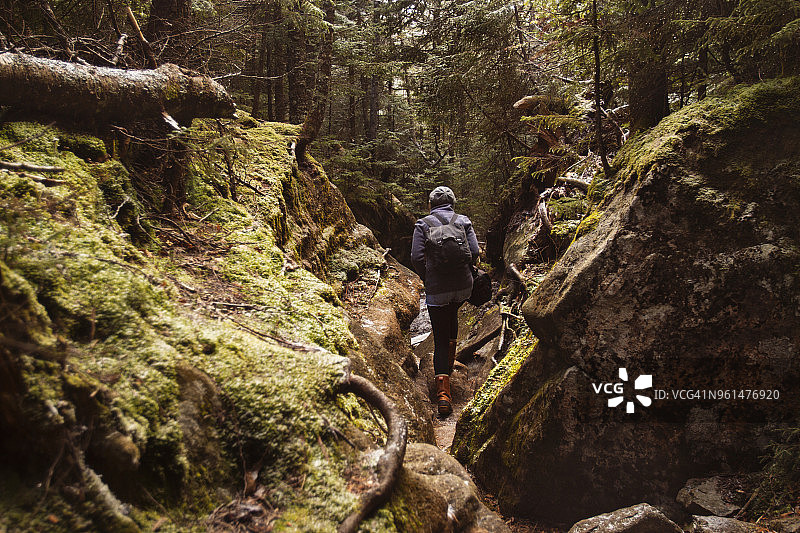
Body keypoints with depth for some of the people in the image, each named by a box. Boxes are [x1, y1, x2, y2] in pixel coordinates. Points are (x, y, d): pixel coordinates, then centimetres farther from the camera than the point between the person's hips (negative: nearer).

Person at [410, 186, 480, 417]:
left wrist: (427, 278, 6)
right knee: (452, 314, 36)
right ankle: (450, 361, 41)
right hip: (463, 287, 3)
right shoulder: (463, 221, 5)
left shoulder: (423, 224, 0)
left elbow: (417, 257, -10)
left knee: (440, 340, 4)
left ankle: (443, 392, -9)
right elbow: (474, 252, -5)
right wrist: (463, 271, 12)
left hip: (437, 290, -2)